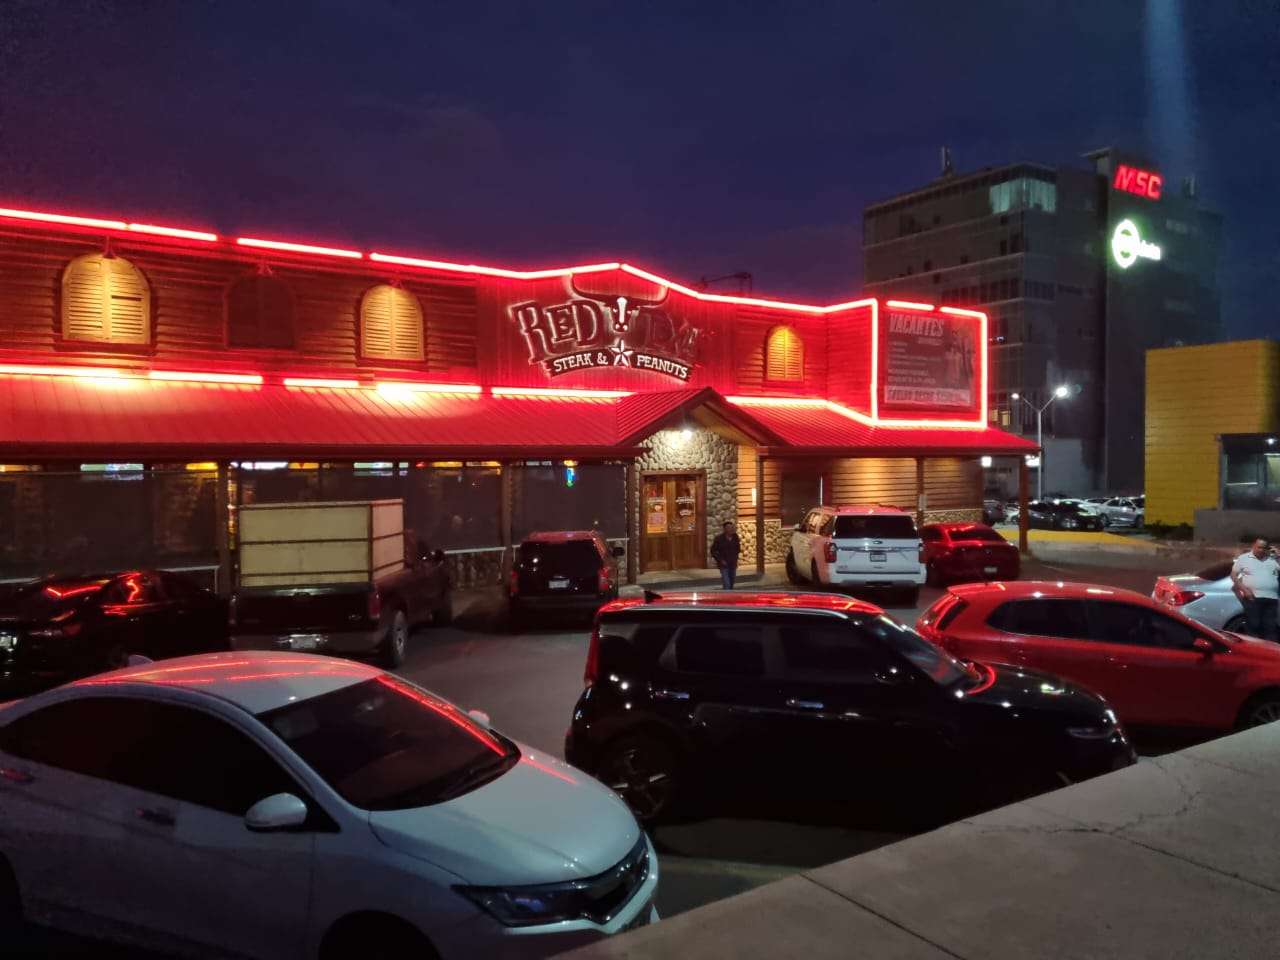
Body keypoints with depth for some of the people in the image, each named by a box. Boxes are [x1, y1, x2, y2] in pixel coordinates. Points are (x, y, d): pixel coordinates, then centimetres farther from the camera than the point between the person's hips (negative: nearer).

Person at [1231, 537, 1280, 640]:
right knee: (1254, 626, -5)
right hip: (1253, 598, -3)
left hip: (1271, 598, 3)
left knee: (1270, 627, 3)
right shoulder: (1243, 558, 7)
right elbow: (1233, 575, 7)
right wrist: (1244, 589, -8)